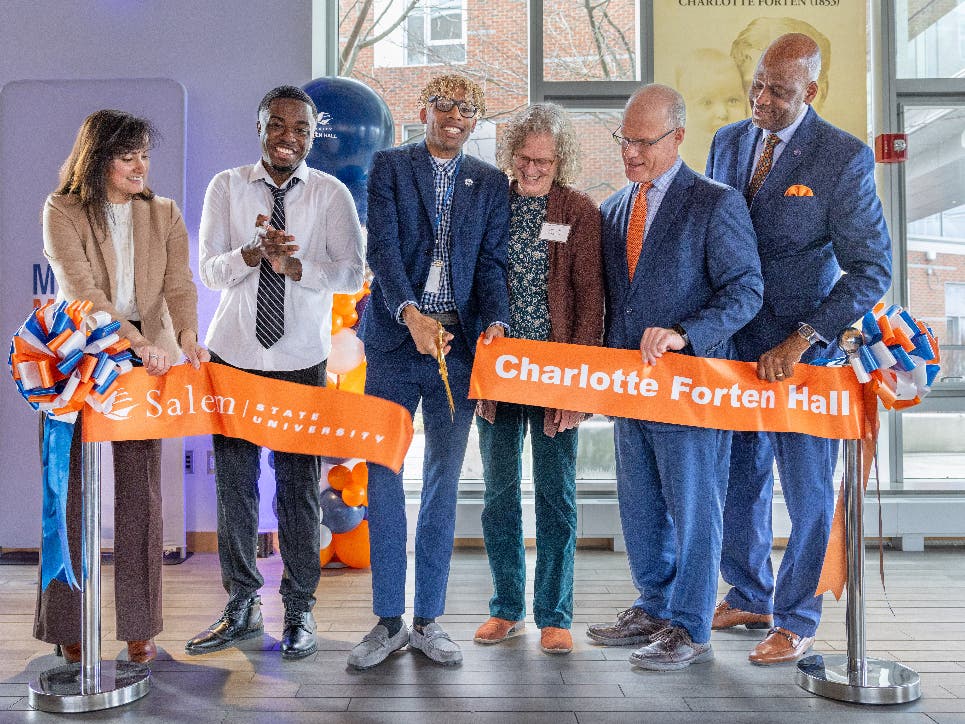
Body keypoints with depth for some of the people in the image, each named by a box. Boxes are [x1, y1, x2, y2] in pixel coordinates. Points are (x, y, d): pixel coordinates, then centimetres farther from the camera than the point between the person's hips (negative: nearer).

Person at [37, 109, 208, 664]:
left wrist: (187, 335, -24)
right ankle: (69, 627, 13)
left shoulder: (165, 215, 9)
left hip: (146, 365, 2)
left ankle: (140, 625, 11)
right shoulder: (62, 212, -1)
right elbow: (80, 288, -14)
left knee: (141, 494, 3)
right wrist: (137, 339, -27)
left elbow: (179, 283, -4)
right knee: (74, 491, 1)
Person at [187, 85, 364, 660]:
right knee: (234, 482, 6)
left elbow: (352, 273, -6)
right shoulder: (227, 187, 4)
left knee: (299, 484, 3)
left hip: (301, 360, -1)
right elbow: (210, 270, -4)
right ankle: (242, 606, 21)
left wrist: (293, 264, -22)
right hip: (233, 354, 2)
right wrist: (255, 251, -23)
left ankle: (300, 610, 17)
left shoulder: (331, 194, 1)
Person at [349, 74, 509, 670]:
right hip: (396, 340, -1)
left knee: (444, 482, 6)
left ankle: (429, 621, 16)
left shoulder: (491, 183, 13)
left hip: (459, 344, 2)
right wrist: (409, 314, -23)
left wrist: (495, 321, -15)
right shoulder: (389, 167, 6)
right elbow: (383, 248, -7)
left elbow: (492, 261, 4)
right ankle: (389, 621, 12)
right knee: (384, 477, 0)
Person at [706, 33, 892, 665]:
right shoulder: (727, 142, 5)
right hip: (733, 340, 5)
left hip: (801, 346, -5)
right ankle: (749, 597, 35)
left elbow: (873, 268, -12)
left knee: (807, 490, 6)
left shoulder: (844, 157, -12)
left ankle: (797, 622, 22)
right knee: (739, 476, 16)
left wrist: (800, 341, -20)